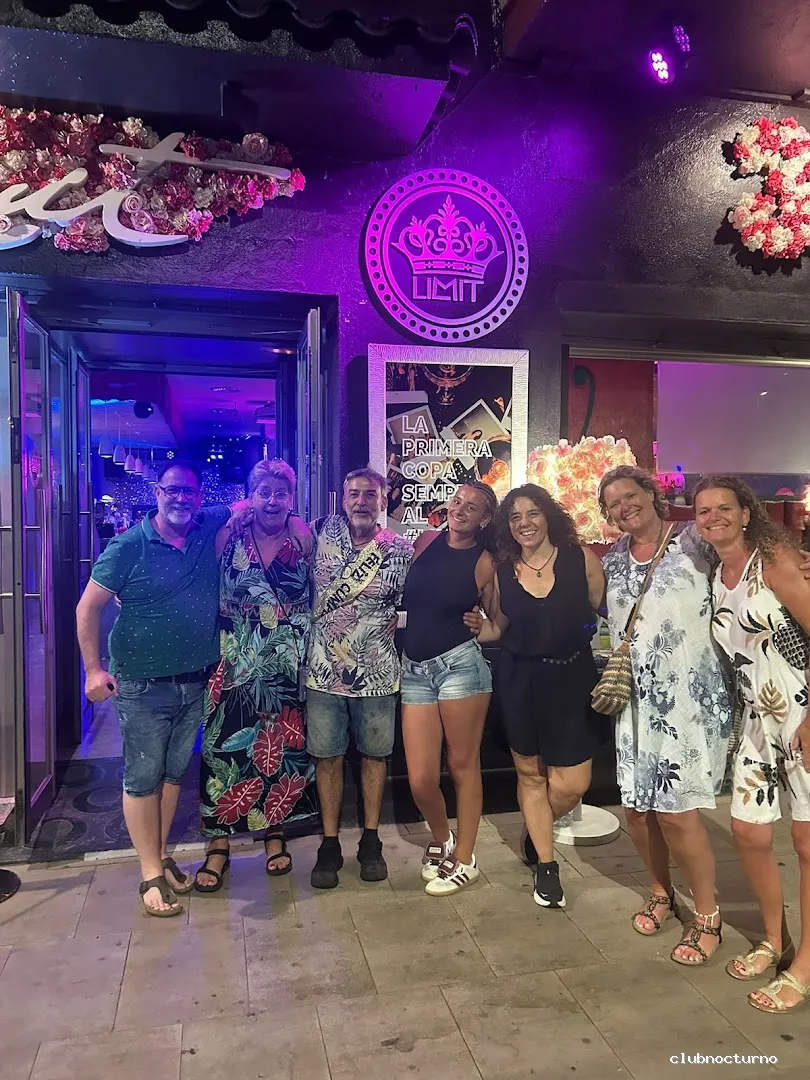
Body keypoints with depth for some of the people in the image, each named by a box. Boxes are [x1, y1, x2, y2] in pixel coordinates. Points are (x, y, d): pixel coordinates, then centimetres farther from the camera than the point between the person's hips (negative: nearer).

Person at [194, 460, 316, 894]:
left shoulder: (303, 541, 1)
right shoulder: (228, 538, 0)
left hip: (289, 667, 1)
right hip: (236, 664, -1)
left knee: (285, 746, 7)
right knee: (226, 747, 0)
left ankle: (275, 830, 29)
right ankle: (219, 843, 16)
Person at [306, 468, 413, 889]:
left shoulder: (400, 550, -4)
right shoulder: (323, 533, -1)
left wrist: (388, 626, -9)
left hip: (376, 674, 0)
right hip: (324, 669, 1)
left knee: (374, 755, 12)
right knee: (327, 757, 9)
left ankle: (370, 842, 29)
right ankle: (330, 845, 24)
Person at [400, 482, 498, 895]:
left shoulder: (484, 563, -1)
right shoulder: (426, 542, 6)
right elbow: (402, 594, 18)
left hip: (460, 663, -3)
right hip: (415, 668, 3)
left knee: (463, 766, 8)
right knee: (420, 781, 3)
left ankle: (464, 859, 27)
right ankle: (441, 838, 34)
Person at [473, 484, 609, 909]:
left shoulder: (581, 558, -5)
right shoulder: (502, 571, 1)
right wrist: (474, 627, -7)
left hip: (572, 680, -1)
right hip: (520, 682, 2)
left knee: (571, 784, -1)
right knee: (530, 774, 11)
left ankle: (536, 829, 34)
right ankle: (546, 864, 33)